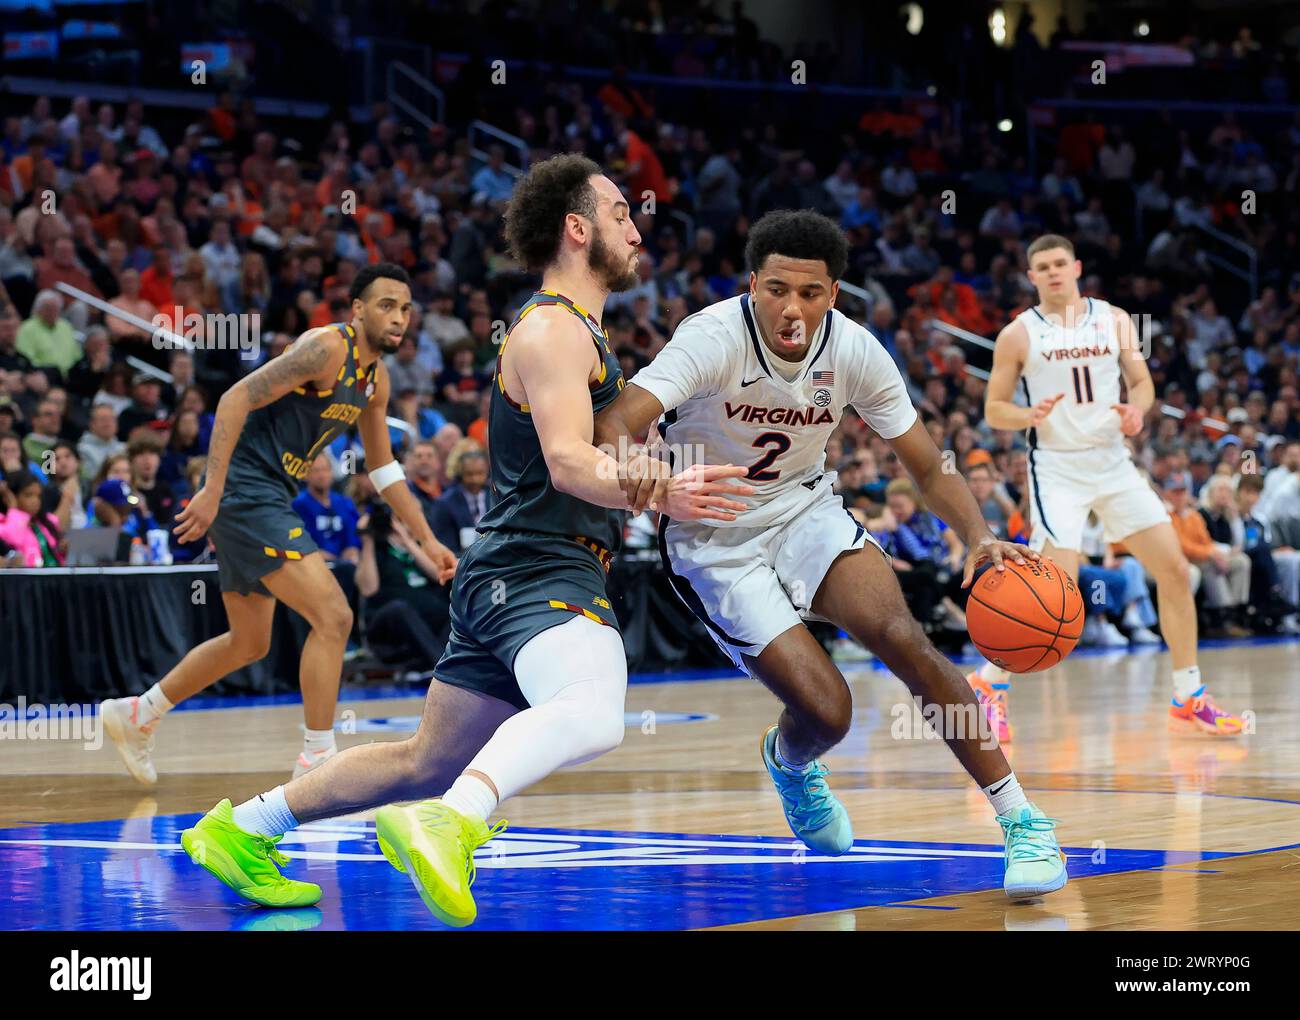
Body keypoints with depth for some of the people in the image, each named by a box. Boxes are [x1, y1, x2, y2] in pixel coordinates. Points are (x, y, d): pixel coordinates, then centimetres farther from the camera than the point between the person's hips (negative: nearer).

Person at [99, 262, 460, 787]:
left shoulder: (375, 379, 12)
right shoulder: (327, 348, -16)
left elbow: (383, 468, 23)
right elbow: (237, 399, -22)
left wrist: (427, 540, 20)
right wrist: (212, 491, -28)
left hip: (267, 499, 10)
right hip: (245, 490, -10)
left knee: (249, 644, 20)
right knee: (333, 616, -16)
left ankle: (136, 714, 35)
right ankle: (316, 760, -9)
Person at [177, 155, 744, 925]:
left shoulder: (580, 333, 24)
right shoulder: (553, 330, -8)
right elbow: (569, 464, -22)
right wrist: (661, 494, -37)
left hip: (509, 576, 10)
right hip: (538, 570, -10)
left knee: (428, 763, 17)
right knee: (592, 716, -38)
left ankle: (244, 829, 27)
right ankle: (452, 823, -56)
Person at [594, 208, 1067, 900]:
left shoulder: (854, 351, -13)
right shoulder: (714, 338, -26)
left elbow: (929, 468, -6)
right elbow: (615, 424, -38)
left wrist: (978, 537, -25)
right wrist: (636, 472, -61)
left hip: (803, 509, 3)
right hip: (713, 539, -3)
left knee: (898, 635, -24)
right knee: (826, 709, -15)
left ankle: (1021, 821, -15)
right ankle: (789, 764, 25)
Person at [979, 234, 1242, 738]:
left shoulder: (1113, 319, 6)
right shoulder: (1019, 334, -2)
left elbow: (1142, 382, 11)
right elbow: (993, 409, 0)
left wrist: (1136, 409, -12)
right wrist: (1030, 415, -22)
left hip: (1114, 463, 4)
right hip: (1057, 467, -4)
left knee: (1175, 571, 0)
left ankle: (1189, 700, 12)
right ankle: (989, 683, 2)